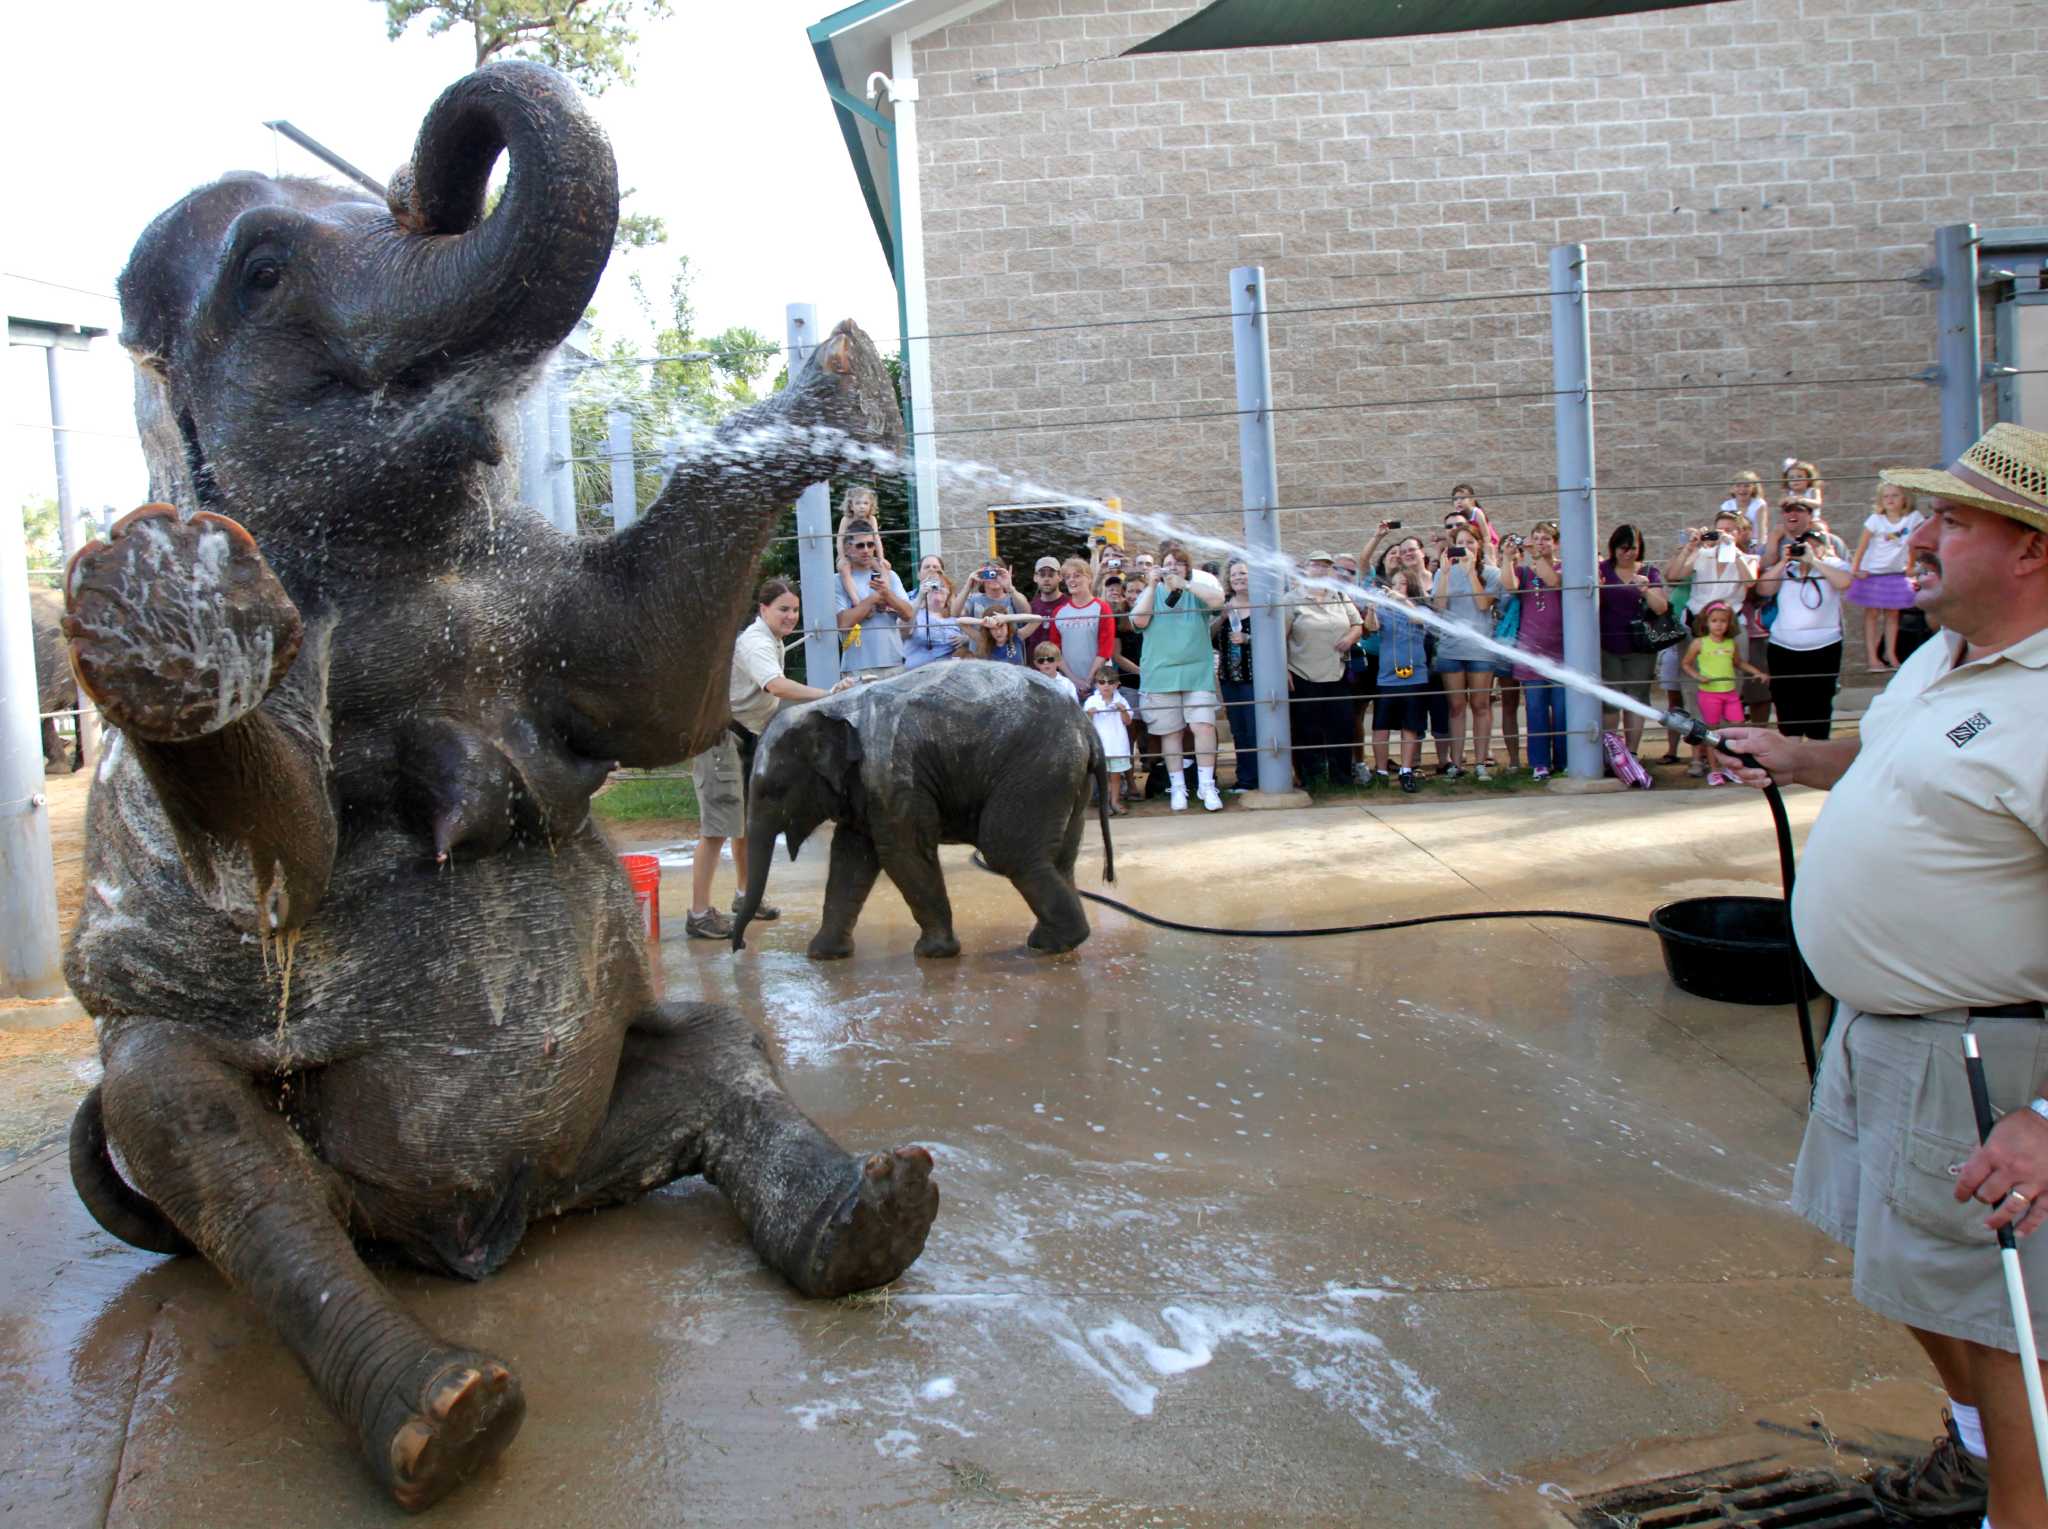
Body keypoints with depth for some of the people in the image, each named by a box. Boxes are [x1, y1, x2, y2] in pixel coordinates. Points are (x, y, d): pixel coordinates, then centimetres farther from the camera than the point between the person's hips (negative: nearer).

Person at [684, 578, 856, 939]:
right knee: (718, 827, -13)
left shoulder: (773, 642, 10)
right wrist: (828, 694, -52)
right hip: (718, 734, -10)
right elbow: (776, 686, -41)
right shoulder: (755, 644, -22)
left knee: (747, 820, 18)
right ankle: (699, 915, -11)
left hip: (746, 734, 10)